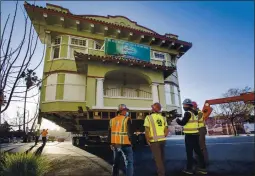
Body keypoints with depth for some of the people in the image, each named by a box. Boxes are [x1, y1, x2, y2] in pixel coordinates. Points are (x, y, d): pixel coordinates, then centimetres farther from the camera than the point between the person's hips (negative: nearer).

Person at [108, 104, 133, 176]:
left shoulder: (112, 120, 6)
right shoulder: (127, 119, -11)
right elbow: (129, 132, -15)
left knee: (116, 163, 20)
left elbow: (110, 133, 10)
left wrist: (111, 143, 19)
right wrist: (130, 141, 1)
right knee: (129, 163, 5)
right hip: (125, 145, -6)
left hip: (115, 144, 6)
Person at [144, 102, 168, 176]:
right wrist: (163, 137, 16)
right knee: (162, 157, 22)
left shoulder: (148, 117, -10)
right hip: (162, 140, 6)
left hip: (154, 141, -6)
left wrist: (148, 140, -6)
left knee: (158, 159, 4)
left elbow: (147, 131, -15)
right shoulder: (163, 118, 7)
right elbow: (166, 130, 8)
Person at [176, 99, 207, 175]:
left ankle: (189, 169, 12)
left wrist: (177, 120, 0)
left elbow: (182, 123, -17)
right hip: (195, 134, 8)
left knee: (189, 152, 2)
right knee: (198, 151, 14)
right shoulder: (194, 113, 12)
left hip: (190, 135, -8)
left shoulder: (188, 113, -15)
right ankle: (203, 168, 22)